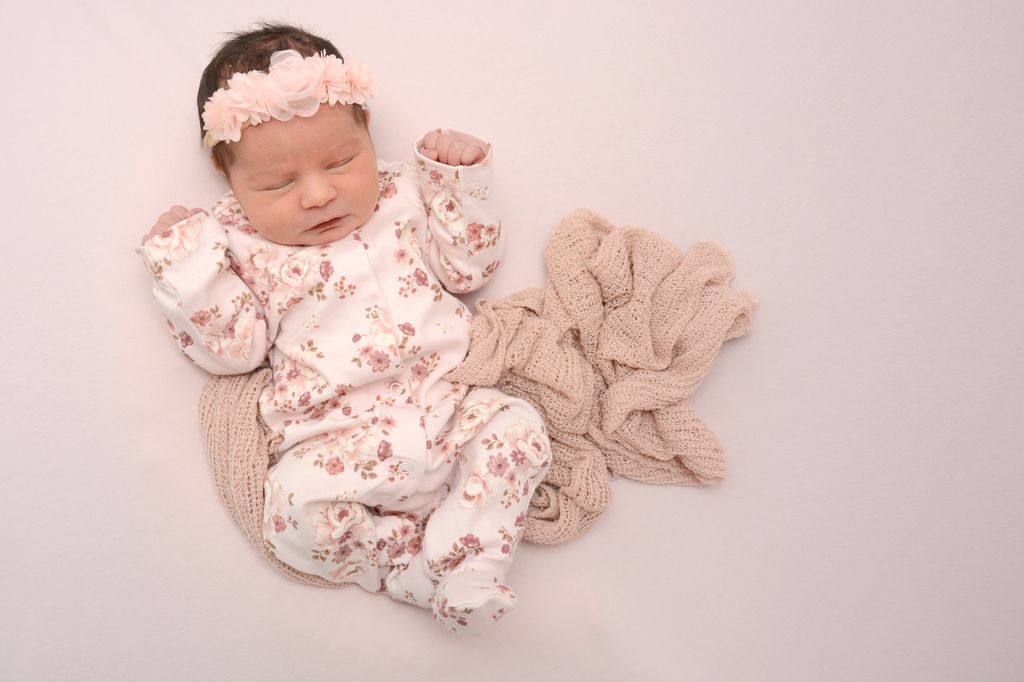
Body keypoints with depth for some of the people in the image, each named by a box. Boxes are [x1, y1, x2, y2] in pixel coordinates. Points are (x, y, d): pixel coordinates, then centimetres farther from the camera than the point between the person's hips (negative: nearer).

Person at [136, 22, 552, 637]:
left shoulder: (401, 195, 12)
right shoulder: (243, 248, 6)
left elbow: (466, 266, 15)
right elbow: (231, 350, 2)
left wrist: (459, 176, 6)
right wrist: (186, 264, -5)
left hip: (450, 401, 3)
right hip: (344, 442, -2)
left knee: (519, 428, -20)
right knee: (296, 503, -26)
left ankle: (465, 564, -18)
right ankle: (424, 570, -12)